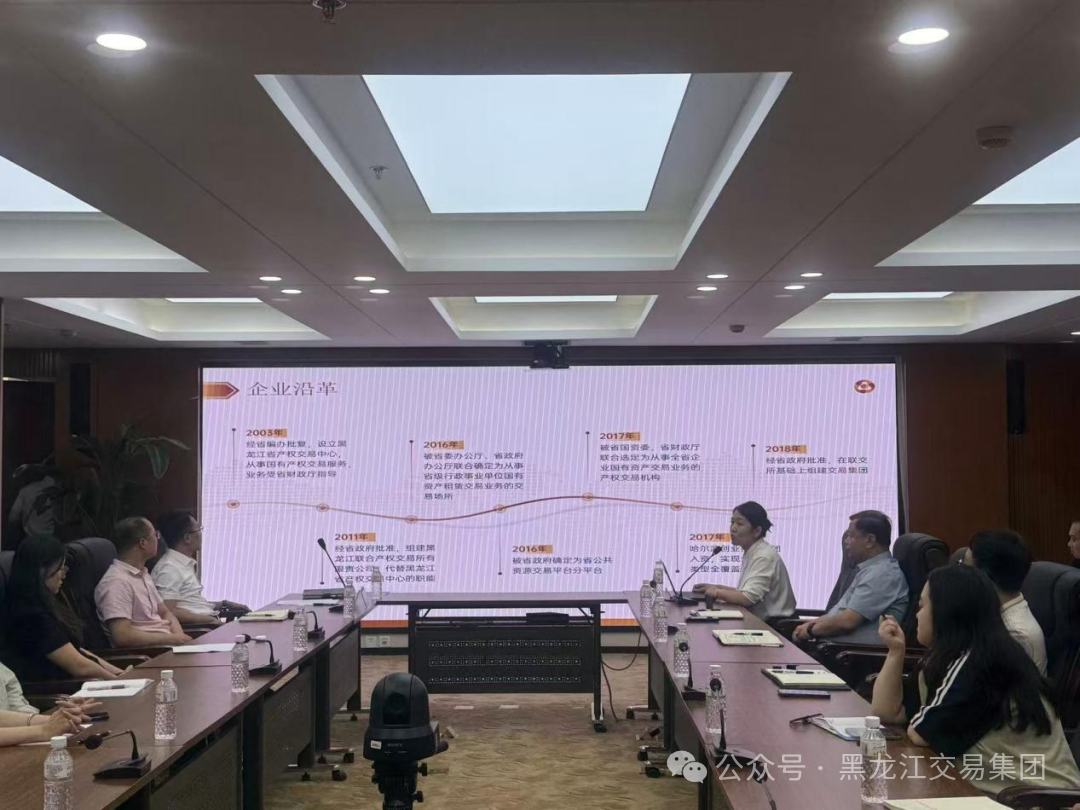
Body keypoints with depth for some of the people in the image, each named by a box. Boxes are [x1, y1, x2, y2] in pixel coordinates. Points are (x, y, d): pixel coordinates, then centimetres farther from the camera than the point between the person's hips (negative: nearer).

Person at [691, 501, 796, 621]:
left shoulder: (764, 556, -17)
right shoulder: (750, 553, 10)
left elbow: (748, 598, -23)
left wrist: (717, 592, -9)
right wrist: (717, 588, 7)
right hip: (760, 621, 8)